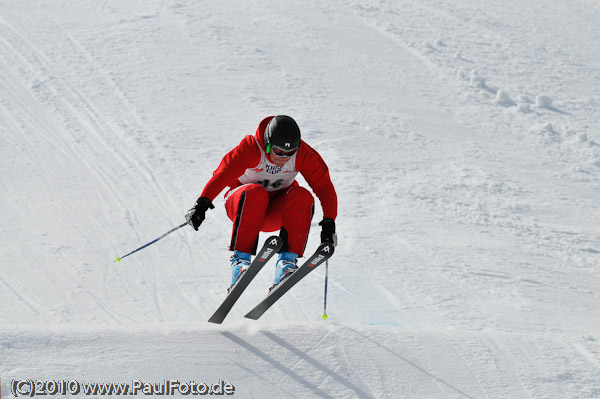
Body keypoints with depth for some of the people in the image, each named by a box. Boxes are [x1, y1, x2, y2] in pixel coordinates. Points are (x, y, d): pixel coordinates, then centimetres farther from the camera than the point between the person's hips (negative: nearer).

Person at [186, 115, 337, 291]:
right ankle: (241, 258, -35)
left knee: (302, 197, -27)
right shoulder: (251, 148, -23)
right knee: (256, 193, -36)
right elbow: (223, 174, -34)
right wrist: (203, 203, -47)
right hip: (241, 203, -2)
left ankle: (287, 259, -30)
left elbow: (324, 186, -12)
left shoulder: (303, 155, -15)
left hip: (276, 211, 3)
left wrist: (329, 222, -23)